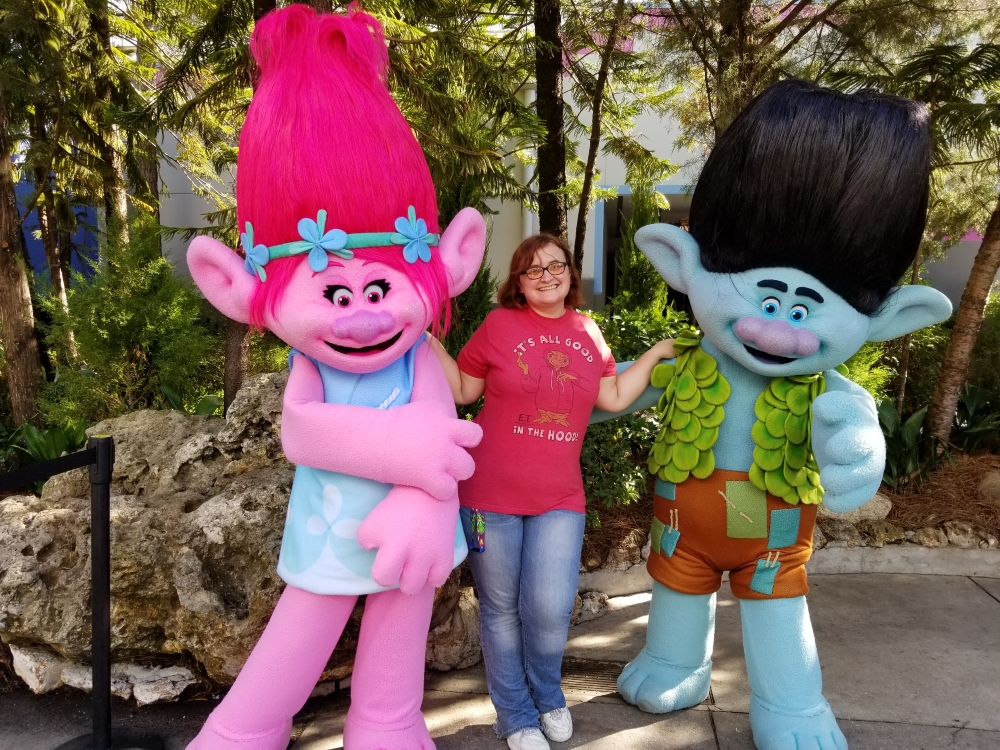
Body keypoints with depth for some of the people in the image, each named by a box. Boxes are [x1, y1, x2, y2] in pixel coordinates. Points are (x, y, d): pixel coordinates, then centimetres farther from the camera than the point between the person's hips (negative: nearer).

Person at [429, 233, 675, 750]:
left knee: (550, 609, -4)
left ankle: (547, 696, 30)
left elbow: (614, 398, 11)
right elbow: (462, 391, 3)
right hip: (491, 493, -2)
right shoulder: (499, 324, -3)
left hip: (559, 497, 2)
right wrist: (429, 339, -6)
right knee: (501, 610, 10)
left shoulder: (587, 331, 7)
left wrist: (657, 353, 13)